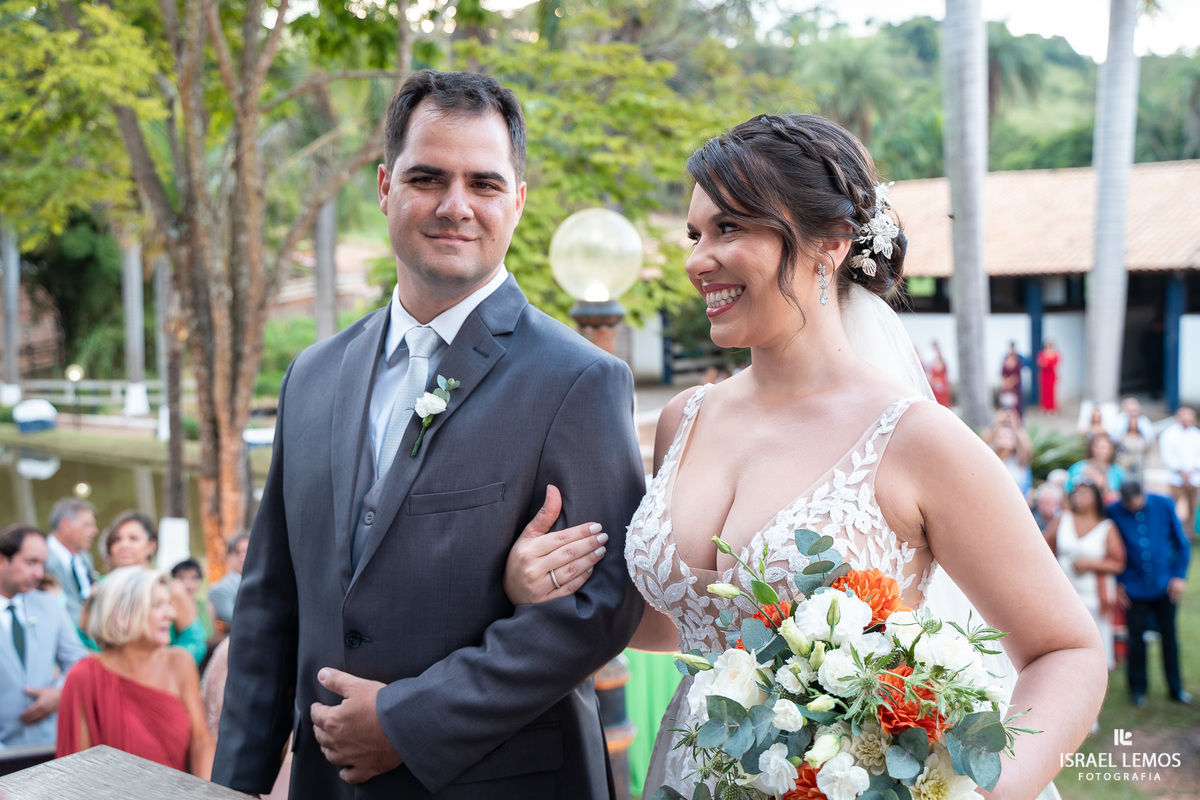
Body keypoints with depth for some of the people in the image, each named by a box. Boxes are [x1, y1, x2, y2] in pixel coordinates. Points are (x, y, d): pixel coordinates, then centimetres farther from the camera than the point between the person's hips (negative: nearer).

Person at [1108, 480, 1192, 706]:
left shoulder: (1164, 505, -6)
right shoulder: (1114, 512, -9)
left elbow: (1181, 543, 4)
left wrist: (1180, 576, -2)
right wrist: (1118, 583, 0)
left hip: (1164, 585, 1)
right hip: (1134, 587, -1)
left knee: (1169, 636, 10)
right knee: (1136, 639, 5)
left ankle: (1176, 688, 24)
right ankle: (1137, 689, 21)